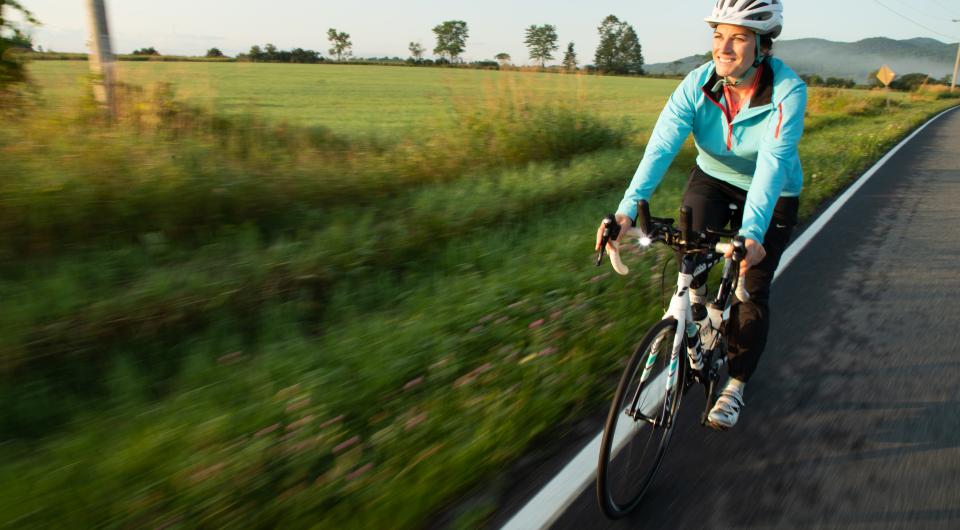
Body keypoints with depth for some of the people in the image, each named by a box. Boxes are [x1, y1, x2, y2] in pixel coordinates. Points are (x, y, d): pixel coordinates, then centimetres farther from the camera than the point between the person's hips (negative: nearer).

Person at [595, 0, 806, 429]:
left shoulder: (788, 92, -27)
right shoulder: (698, 84, -22)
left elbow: (773, 161, -39)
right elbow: (661, 146, -33)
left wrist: (752, 232, -53)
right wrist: (627, 209, -47)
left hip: (772, 194, -2)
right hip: (713, 177, 2)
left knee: (752, 291, -5)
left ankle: (735, 384, 14)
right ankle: (695, 296, 8)